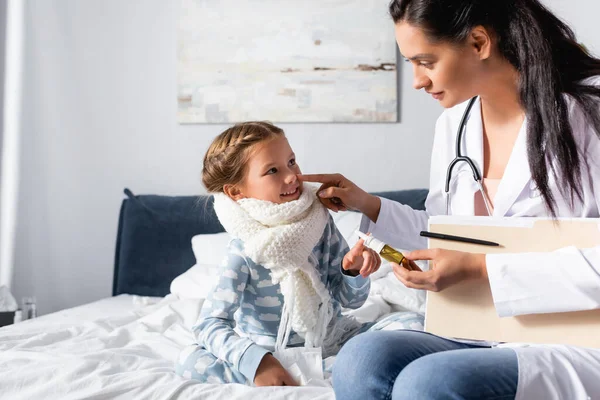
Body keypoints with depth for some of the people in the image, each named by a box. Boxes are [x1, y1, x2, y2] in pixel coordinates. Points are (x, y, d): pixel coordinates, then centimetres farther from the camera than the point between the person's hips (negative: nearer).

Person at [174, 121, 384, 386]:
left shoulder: (320, 223, -8)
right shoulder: (244, 253, -19)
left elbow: (350, 300, 0)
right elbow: (210, 323, -23)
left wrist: (355, 272, -23)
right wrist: (255, 361, -38)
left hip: (329, 342, 3)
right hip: (272, 355, -2)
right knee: (189, 361, -25)